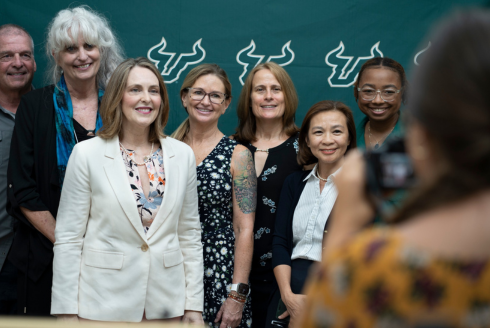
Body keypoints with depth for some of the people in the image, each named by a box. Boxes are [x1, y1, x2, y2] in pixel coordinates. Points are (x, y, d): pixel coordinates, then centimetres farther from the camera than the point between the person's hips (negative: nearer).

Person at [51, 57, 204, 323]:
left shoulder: (182, 155, 3)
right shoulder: (87, 154, -5)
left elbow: (189, 234, 7)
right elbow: (68, 237, -4)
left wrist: (194, 305, 4)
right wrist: (67, 312, -8)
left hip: (166, 304, 3)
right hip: (104, 306, -2)